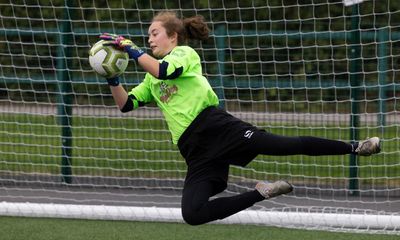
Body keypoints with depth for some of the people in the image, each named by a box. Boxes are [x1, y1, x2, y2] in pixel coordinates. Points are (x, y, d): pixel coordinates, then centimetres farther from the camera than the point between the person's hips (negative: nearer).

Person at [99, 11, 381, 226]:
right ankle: (261, 193, -5)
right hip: (196, 151, 6)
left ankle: (354, 147, -6)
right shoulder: (152, 81, 26)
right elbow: (125, 104, 24)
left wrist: (131, 48, -9)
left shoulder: (184, 53, 5)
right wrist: (113, 78, 9)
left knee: (288, 145, -18)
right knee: (192, 214, -18)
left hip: (216, 127, -5)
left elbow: (163, 70, -15)